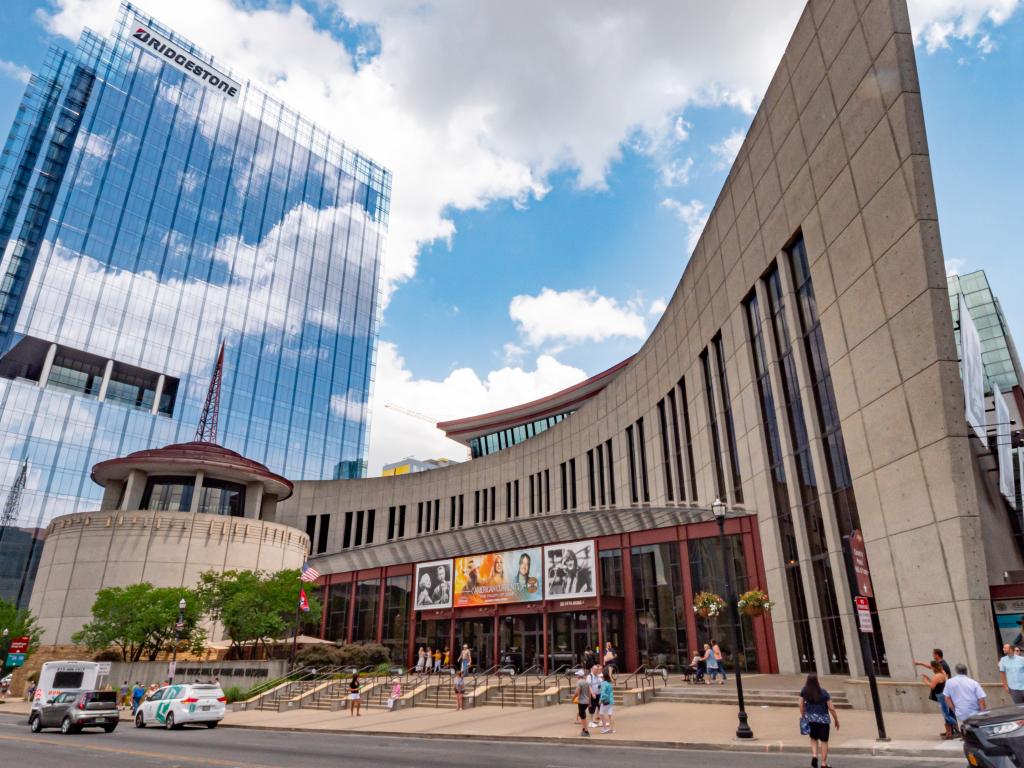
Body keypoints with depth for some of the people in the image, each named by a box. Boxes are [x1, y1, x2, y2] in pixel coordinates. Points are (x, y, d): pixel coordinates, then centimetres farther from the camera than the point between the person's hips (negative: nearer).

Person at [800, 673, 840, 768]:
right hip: (823, 719, -2)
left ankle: (814, 756, 1)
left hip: (810, 718, 2)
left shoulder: (804, 691, -6)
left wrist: (803, 716, 16)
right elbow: (831, 708, -12)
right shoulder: (823, 692, -15)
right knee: (824, 741, 11)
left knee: (813, 739, 20)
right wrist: (836, 720, 3)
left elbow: (801, 705, 2)